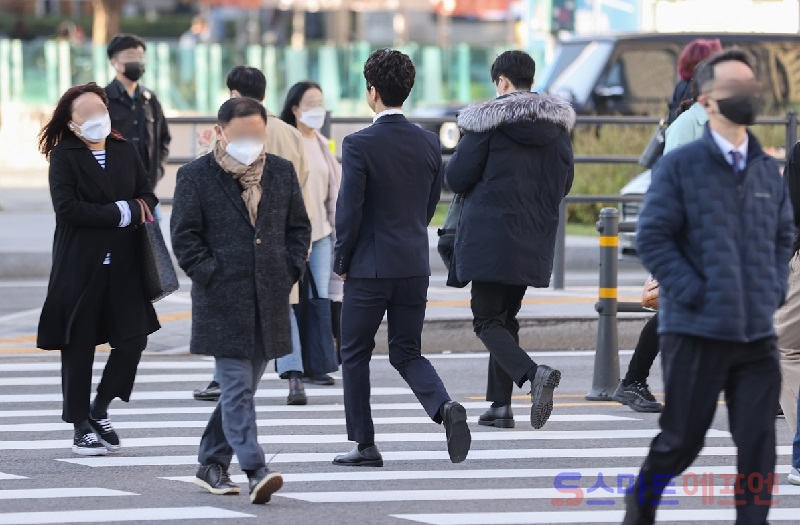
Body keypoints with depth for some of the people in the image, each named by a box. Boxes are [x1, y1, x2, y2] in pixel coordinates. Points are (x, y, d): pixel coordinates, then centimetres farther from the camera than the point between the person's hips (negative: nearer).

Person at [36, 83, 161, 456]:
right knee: (79, 347, 2)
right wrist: (119, 213, -14)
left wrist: (136, 209, -8)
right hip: (80, 267, -4)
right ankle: (81, 427, 13)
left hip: (123, 267, 4)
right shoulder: (64, 156, -4)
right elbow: (66, 207, -16)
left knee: (134, 339, -5)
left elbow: (148, 197, 15)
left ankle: (99, 412, 15)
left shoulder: (125, 151, 11)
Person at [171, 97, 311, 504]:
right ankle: (255, 472, -18)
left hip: (270, 301, 5)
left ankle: (211, 466, 22)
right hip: (223, 302, -5)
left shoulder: (281, 172, 10)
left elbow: (299, 226, 16)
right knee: (237, 389, -11)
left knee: (240, 388, 11)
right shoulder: (195, 176, -2)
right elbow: (184, 236, -3)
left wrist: (290, 271, 4)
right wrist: (211, 276, -10)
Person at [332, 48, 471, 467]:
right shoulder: (428, 144, 3)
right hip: (415, 267, 5)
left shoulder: (359, 145, -14)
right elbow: (430, 205, 11)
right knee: (407, 353, 13)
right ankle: (445, 408, -14)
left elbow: (349, 210, -14)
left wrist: (341, 263, -1)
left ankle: (364, 445, 11)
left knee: (354, 354, 10)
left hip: (370, 266, -5)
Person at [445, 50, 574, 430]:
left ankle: (534, 374, -27)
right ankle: (500, 405, 13)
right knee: (507, 317, 17)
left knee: (487, 321, -2)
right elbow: (564, 184, 13)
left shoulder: (487, 122, -10)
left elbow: (456, 178, -8)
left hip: (490, 235, -6)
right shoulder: (557, 124, 7)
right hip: (534, 240, 6)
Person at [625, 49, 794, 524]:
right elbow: (652, 238, -8)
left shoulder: (768, 170, 11)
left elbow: (785, 235, 20)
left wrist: (775, 290, 5)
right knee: (683, 438, 7)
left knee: (759, 442, -3)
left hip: (759, 333, 4)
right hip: (697, 331, -4)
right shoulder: (680, 166, -4)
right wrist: (693, 293, -13)